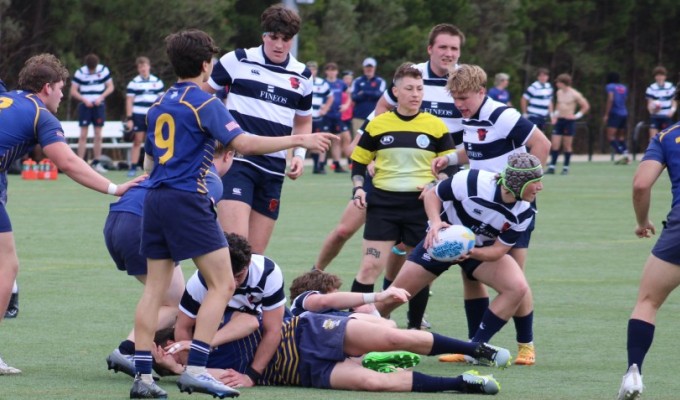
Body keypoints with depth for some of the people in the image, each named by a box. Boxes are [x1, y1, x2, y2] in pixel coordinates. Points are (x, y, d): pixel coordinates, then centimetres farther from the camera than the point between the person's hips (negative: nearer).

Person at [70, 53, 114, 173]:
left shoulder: (104, 70, -2)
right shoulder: (80, 73, -7)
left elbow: (110, 87, 5)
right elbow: (73, 91, -3)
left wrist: (101, 97, -11)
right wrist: (85, 100, -17)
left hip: (99, 105, 2)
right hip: (85, 106, -2)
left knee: (98, 135, 4)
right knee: (83, 135, -6)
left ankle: (96, 163, 12)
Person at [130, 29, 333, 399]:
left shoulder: (158, 106, 16)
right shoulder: (204, 103, -7)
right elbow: (243, 143, -18)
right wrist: (299, 140, -12)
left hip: (155, 199, 8)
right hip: (188, 200, -8)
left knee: (155, 288, 8)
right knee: (222, 284, -5)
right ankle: (195, 369, -15)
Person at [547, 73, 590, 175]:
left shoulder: (574, 94, -10)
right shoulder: (559, 93, 8)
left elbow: (586, 106, -5)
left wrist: (577, 116, -9)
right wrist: (555, 115, 14)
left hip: (569, 121, -5)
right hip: (559, 120, 5)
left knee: (567, 145, 1)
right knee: (555, 144, -1)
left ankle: (566, 167, 8)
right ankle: (552, 167, 0)